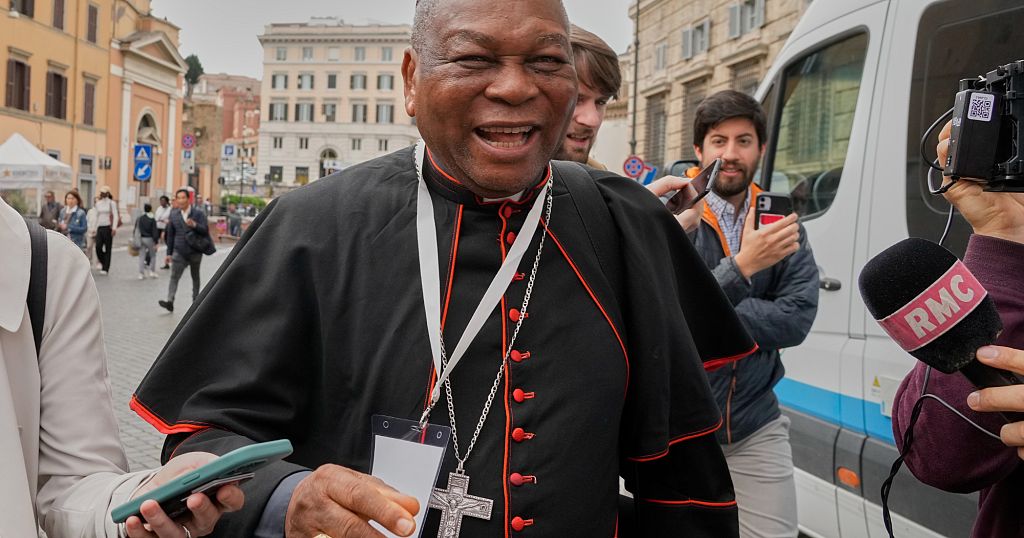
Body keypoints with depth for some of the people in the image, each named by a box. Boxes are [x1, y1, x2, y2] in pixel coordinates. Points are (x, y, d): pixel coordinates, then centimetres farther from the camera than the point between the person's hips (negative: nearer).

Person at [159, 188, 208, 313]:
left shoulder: (198, 213, -4)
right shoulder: (174, 215, 6)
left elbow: (205, 231, -11)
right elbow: (170, 235, 10)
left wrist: (194, 225, -31)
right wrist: (169, 253, 9)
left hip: (195, 252, -1)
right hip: (179, 252, 1)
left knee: (195, 277, 13)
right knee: (174, 276, -12)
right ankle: (170, 302, -20)